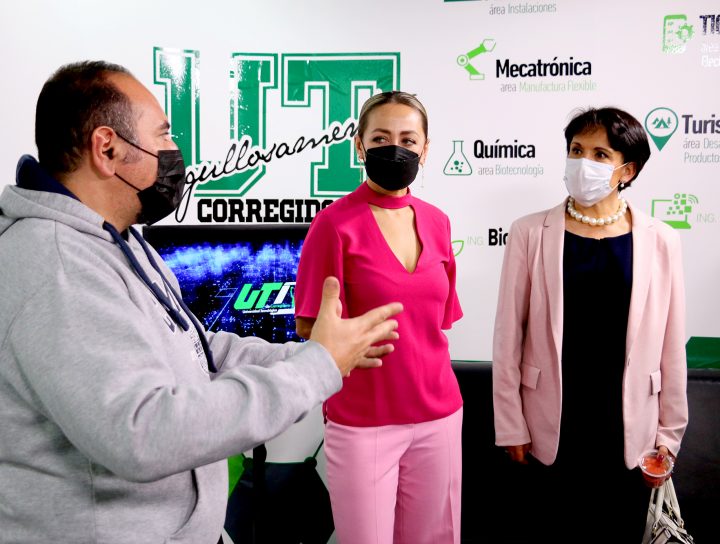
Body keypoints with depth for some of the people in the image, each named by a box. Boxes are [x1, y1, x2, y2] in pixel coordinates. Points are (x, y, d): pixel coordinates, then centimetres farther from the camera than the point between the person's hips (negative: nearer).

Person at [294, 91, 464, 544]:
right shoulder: (335, 223, -11)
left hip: (439, 414, 5)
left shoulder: (436, 222, 4)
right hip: (362, 422, -5)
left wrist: (435, 390, 13)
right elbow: (310, 325, -7)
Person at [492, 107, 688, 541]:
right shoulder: (531, 233, -6)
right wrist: (510, 427, -4)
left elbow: (671, 346, 2)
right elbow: (508, 337, -5)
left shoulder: (660, 242, -3)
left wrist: (669, 431, 5)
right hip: (549, 429, -1)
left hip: (628, 431, 1)